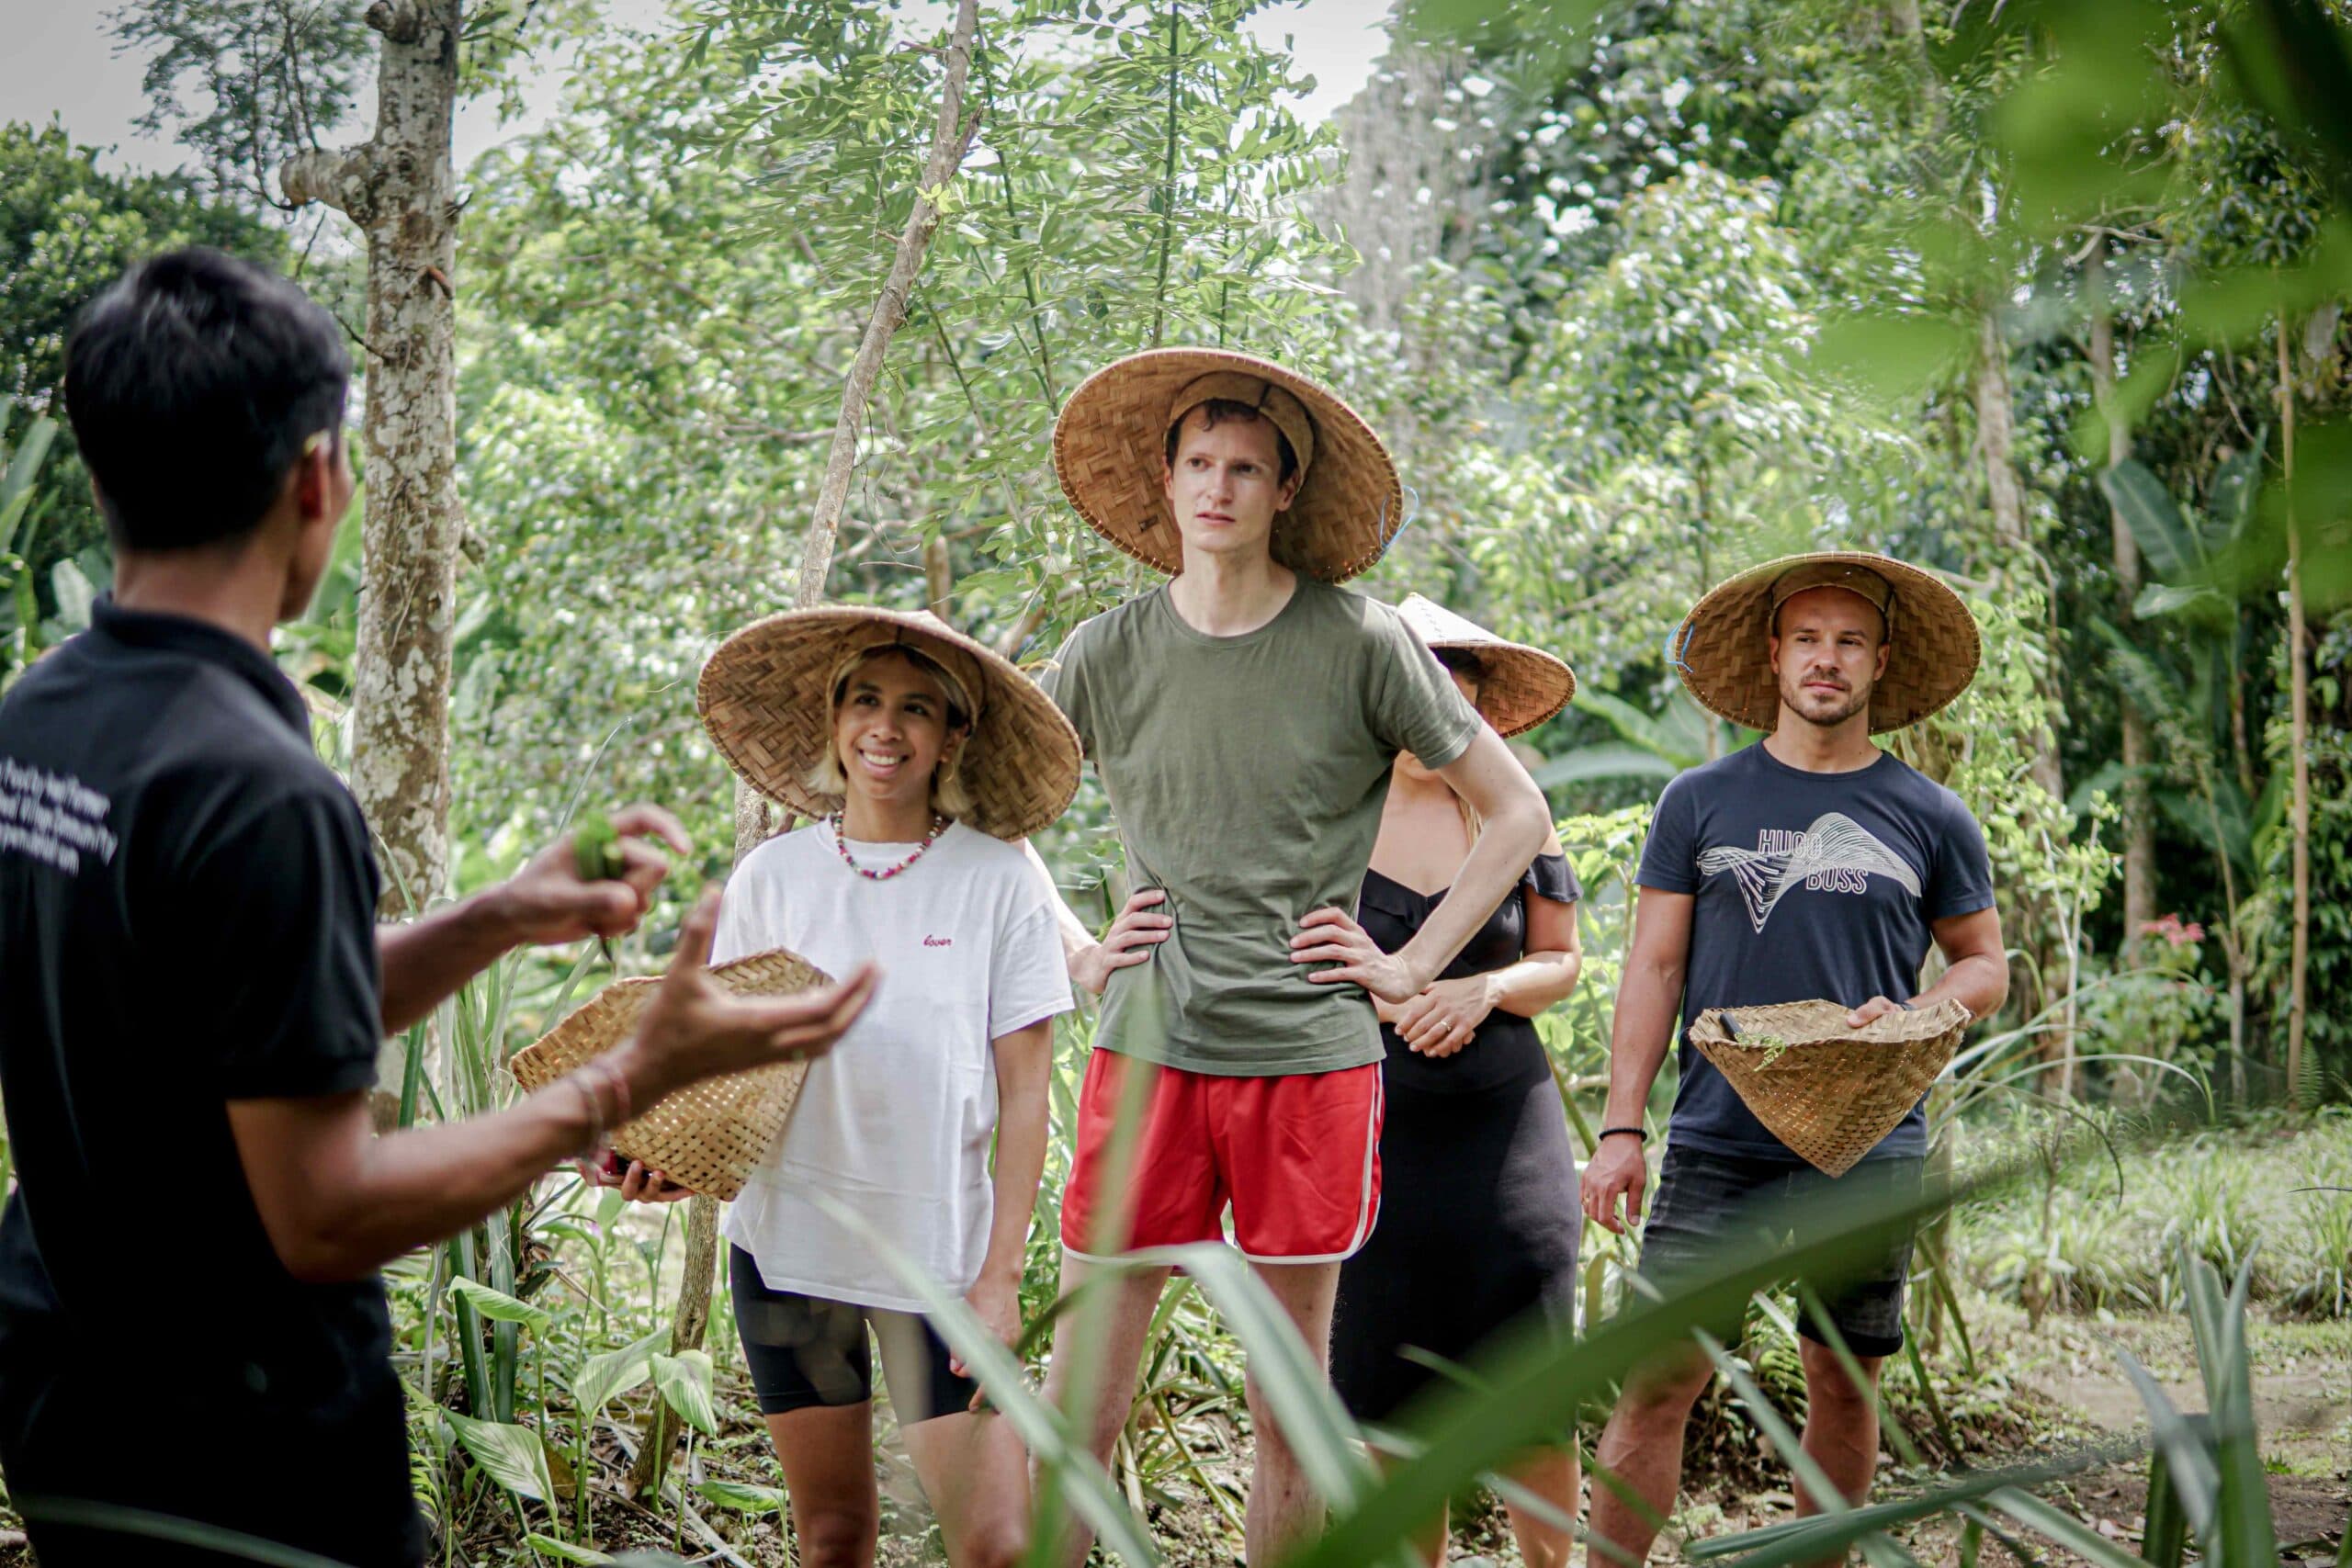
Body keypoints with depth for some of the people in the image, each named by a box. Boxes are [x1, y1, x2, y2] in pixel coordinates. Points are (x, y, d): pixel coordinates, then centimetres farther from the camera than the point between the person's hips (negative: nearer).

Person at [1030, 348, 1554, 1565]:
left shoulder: (1361, 643, -1)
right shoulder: (1109, 654, 5)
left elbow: (1516, 811, 6)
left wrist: (1413, 965, 0)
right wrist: (1078, 954, 7)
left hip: (1311, 1055, -1)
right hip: (1149, 1048, 1)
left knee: (1291, 1404, 8)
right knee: (1079, 1394, 0)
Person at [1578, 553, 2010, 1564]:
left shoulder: (1930, 819, 6)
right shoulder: (1700, 803, 6)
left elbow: (1984, 964, 14)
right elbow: (1653, 968, 6)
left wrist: (1910, 1015, -8)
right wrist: (1622, 1128, -2)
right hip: (1717, 1141, -1)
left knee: (1843, 1385, 8)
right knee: (1658, 1381, -5)